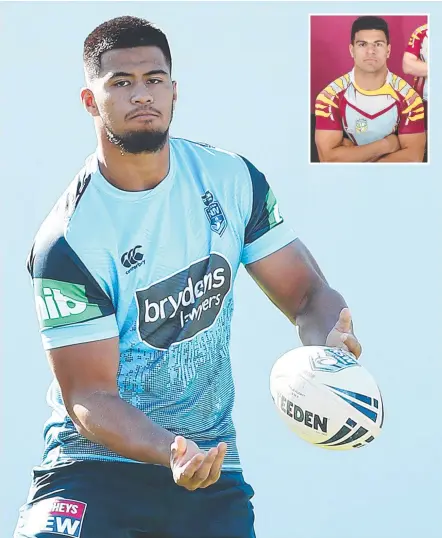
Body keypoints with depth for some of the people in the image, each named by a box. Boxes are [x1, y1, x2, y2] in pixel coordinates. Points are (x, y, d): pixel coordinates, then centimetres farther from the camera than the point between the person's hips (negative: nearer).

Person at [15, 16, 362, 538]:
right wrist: (172, 452, -33)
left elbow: (306, 291, 4)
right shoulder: (67, 240, -15)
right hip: (93, 466, -4)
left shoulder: (232, 180, 0)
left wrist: (326, 338, -19)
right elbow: (88, 396, -16)